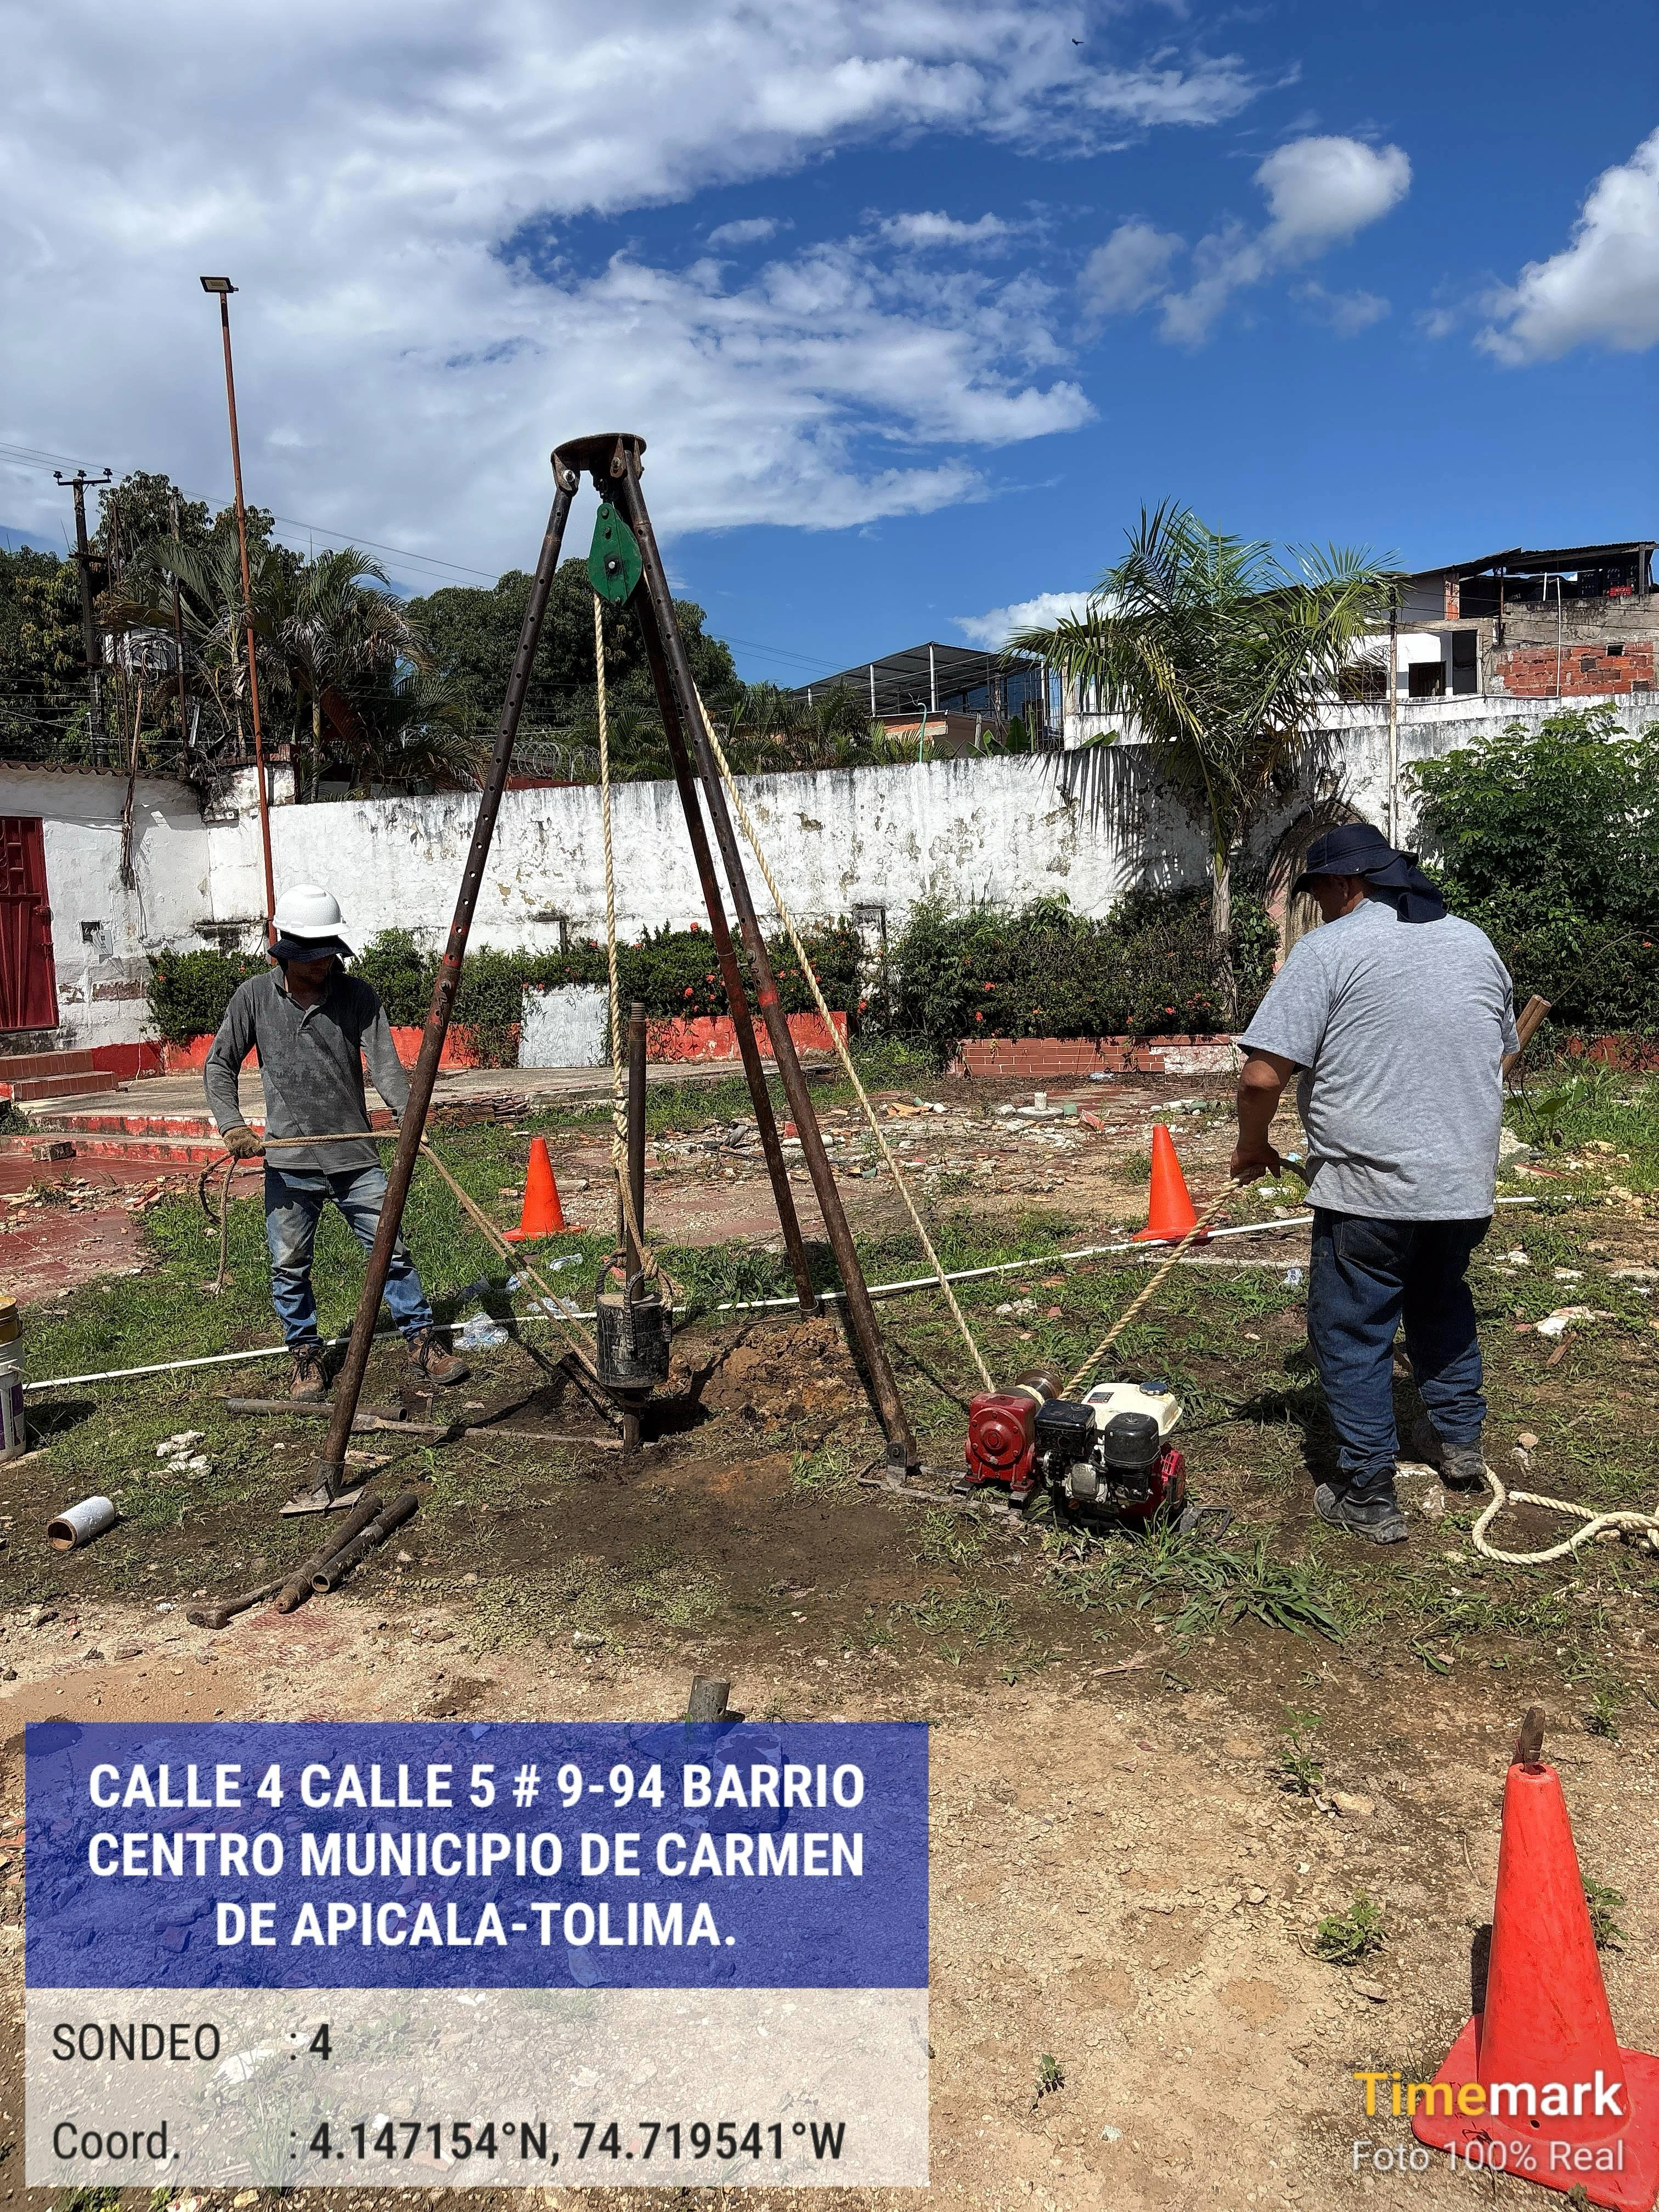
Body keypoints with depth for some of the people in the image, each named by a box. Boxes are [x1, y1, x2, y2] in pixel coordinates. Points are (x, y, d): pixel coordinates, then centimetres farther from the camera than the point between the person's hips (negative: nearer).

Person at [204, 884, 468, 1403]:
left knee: (392, 1251, 3)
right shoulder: (255, 997, -1)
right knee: (289, 1267, 8)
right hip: (289, 1161, 0)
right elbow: (220, 1064, 6)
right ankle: (306, 1355, 25)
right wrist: (232, 1125, -10)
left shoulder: (357, 995, -3)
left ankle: (421, 1341, 17)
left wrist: (410, 1115, -28)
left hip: (355, 1155, 0)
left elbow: (384, 1063, -11)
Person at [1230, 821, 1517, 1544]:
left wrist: (1252, 1149, -1)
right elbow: (1501, 1051, 22)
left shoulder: (1327, 949, -11)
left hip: (1368, 1188, -7)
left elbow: (1262, 1076, -18)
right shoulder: (1475, 942, 10)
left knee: (1352, 1334, 5)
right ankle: (1459, 1441, 40)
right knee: (1443, 1301, 28)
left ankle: (1368, 1499, 11)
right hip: (1466, 1182, 7)